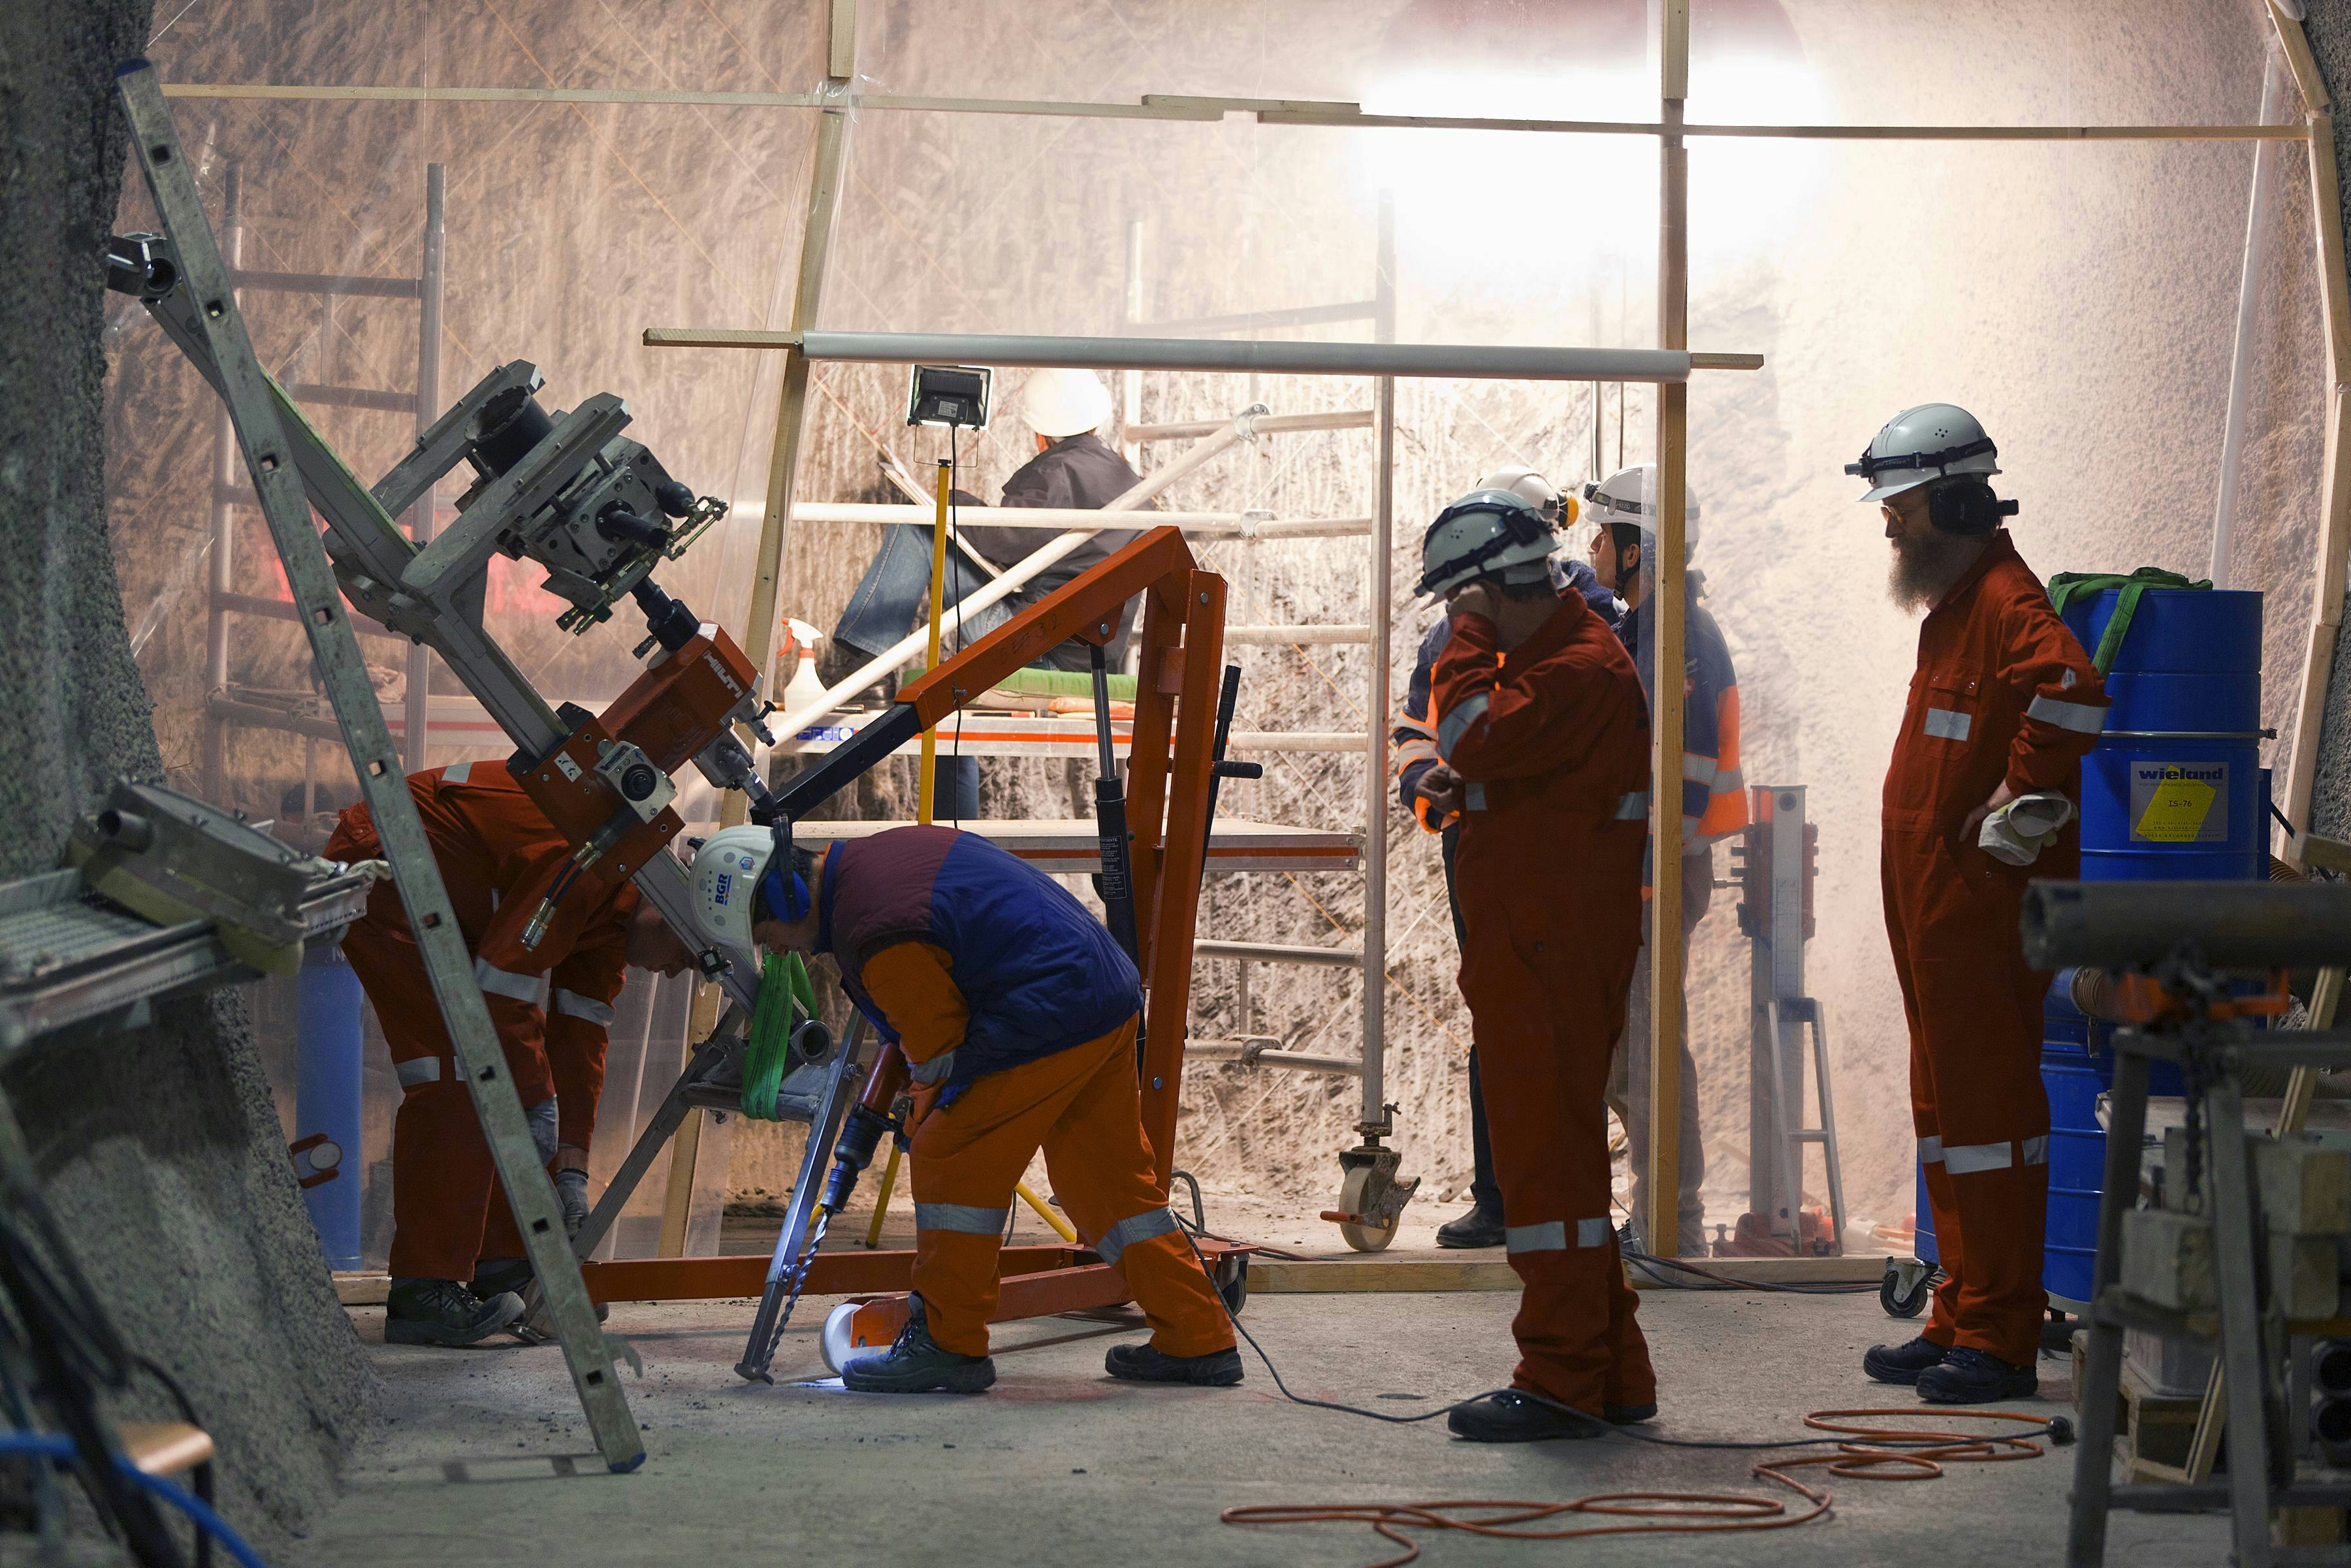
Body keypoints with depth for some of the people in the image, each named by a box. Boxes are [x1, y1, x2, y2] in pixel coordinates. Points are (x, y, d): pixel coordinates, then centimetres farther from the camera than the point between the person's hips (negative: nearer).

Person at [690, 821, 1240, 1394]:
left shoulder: (873, 933, -20)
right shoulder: (880, 851, 12)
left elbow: (940, 1051, -11)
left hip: (1051, 1020, -10)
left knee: (952, 1162, -4)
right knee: (1107, 1178, 16)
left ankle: (947, 1344, 2)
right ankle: (1199, 1342, 18)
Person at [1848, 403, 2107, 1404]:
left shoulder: (2005, 600, -16)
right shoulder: (1952, 604, 17)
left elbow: (2072, 692, -35)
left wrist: (2018, 798, -25)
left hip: (1983, 906, -11)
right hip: (1934, 907, 11)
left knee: (1987, 1110, -8)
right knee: (1945, 1111, 15)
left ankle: (2001, 1340, -4)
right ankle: (1960, 1321, 22)